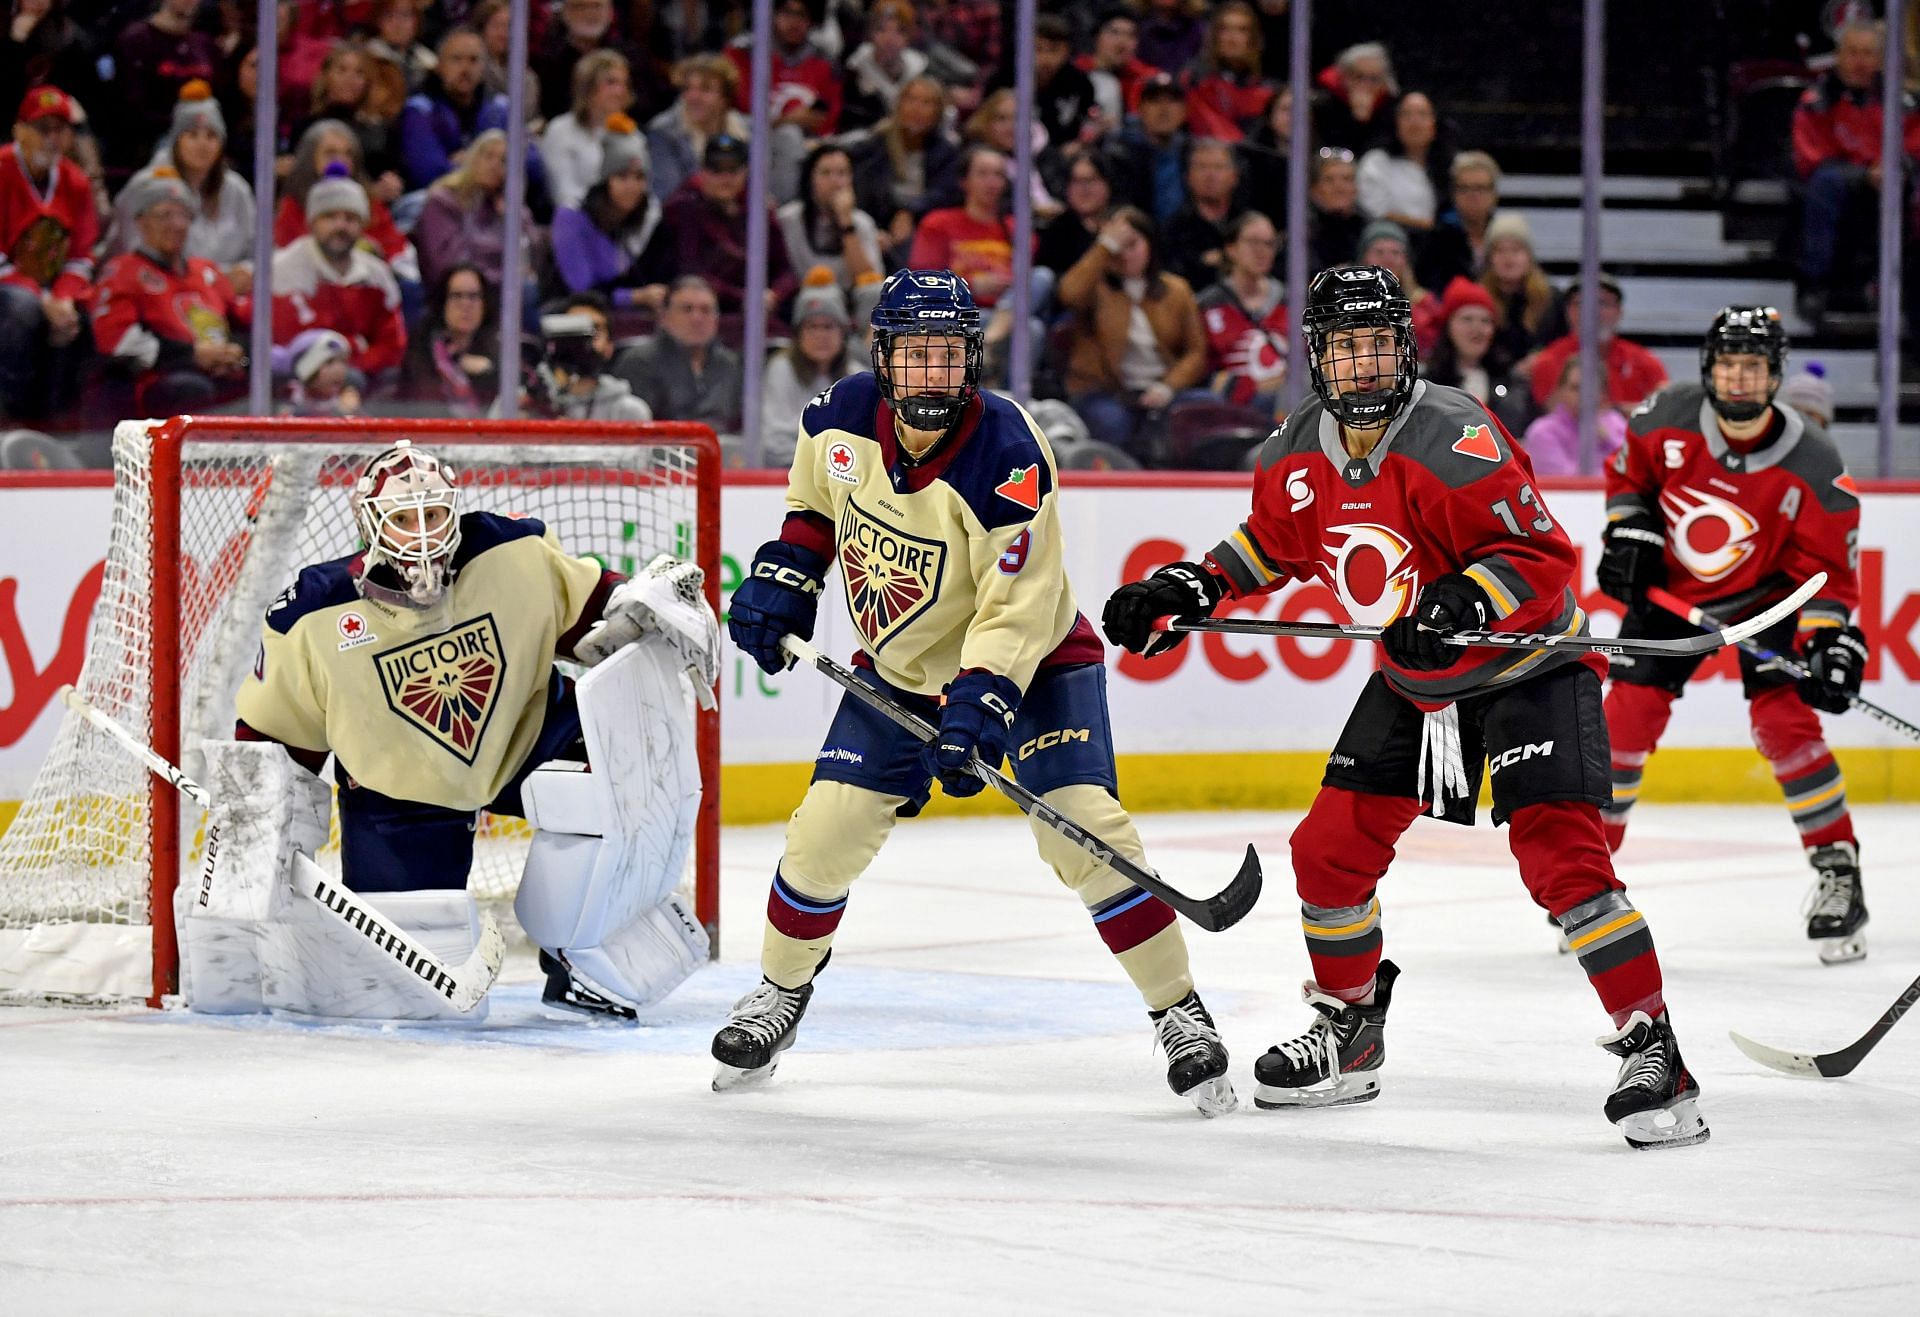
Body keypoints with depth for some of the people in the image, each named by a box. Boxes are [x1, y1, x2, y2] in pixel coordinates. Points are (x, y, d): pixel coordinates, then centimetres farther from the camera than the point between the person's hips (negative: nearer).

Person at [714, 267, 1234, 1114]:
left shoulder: (1009, 457, -29)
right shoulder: (846, 417, -13)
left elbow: (1017, 608, -29)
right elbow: (816, 490, 13)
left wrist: (979, 706, -39)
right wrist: (784, 574, 4)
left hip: (1031, 661, -4)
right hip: (898, 666, 4)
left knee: (1082, 828, -20)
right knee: (826, 835, -4)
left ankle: (1180, 1016, -10)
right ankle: (781, 991, 22)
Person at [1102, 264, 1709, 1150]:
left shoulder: (1453, 439, -26)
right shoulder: (1297, 454, -4)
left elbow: (1543, 556, -26)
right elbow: (1273, 541, 16)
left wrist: (1465, 603, -41)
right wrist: (1192, 587, 4)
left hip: (1527, 666, -7)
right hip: (1411, 679, 7)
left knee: (1559, 853, -21)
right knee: (1331, 847, 6)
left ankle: (1652, 1051, -17)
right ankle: (1348, 1035, 27)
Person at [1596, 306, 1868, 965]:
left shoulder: (1813, 465, -24)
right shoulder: (1668, 418, -19)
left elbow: (1826, 570, -17)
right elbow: (1628, 472, 3)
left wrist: (1829, 639, -29)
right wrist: (1628, 530, -11)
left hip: (1766, 594, -2)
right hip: (1672, 586, 2)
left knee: (1782, 718, -18)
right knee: (1628, 714, -5)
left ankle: (1838, 871, -8)